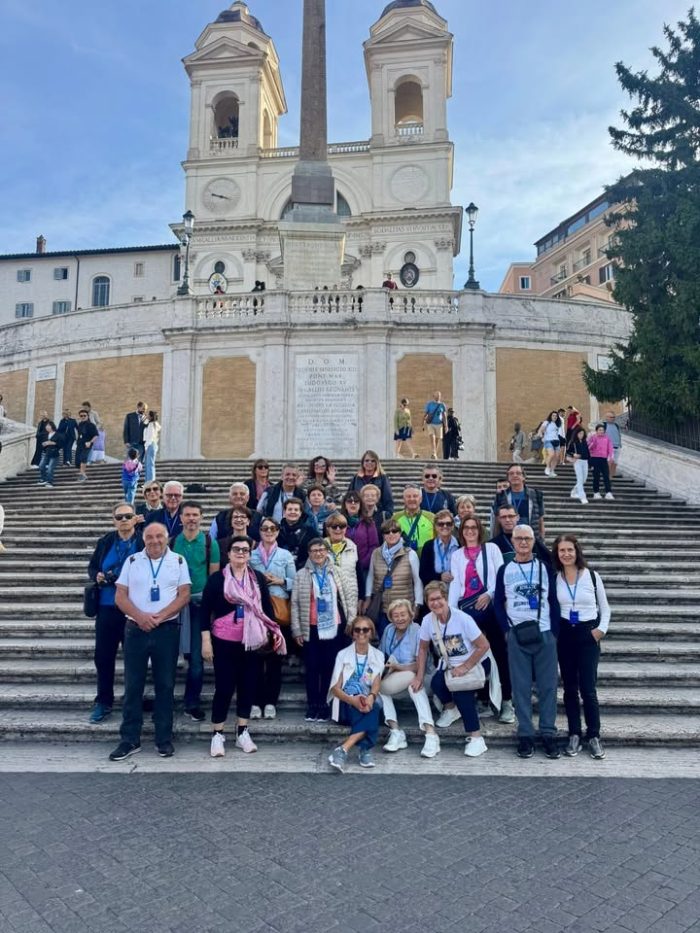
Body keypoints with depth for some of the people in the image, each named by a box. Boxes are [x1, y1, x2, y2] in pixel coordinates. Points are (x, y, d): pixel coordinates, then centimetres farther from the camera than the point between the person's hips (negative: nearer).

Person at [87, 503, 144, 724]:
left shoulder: (144, 542, -8)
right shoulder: (105, 542, 4)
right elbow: (92, 567, 13)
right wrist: (97, 576, -7)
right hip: (107, 608, 4)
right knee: (103, 656, 8)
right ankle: (103, 702, 23)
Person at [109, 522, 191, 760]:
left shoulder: (178, 561, 4)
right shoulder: (132, 561, 7)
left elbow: (184, 595, -3)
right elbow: (120, 596, 2)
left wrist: (159, 616, -14)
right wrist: (140, 616, -14)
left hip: (167, 630, -1)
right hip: (135, 630, 1)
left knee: (165, 685, 5)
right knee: (132, 685, 4)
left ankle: (164, 739, 14)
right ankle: (130, 739, 14)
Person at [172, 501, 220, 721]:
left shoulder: (210, 543, -3)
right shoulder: (172, 542, 3)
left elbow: (215, 576, -1)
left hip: (201, 602, -2)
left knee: (197, 655, -1)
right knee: (186, 652, 7)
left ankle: (192, 703, 12)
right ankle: (191, 699, 23)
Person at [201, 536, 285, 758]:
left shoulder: (258, 578, 4)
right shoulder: (217, 578, -4)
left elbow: (267, 608, 10)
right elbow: (205, 610, -4)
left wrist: (271, 633, 6)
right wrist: (206, 640, -8)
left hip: (251, 642, 3)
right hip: (224, 642, -3)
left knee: (248, 686, 9)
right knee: (224, 687, 0)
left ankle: (242, 733, 23)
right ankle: (217, 735, 15)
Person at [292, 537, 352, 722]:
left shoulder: (337, 573, 6)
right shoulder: (301, 575, 1)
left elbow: (346, 599, 8)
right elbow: (295, 603, 0)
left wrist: (351, 623, 3)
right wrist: (297, 630, -4)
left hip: (334, 627, 1)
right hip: (311, 628, -1)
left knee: (330, 667, 5)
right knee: (312, 668, 2)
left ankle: (325, 706, 15)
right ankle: (312, 706, 11)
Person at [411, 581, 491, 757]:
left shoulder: (463, 619, -24)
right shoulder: (427, 621, -11)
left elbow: (484, 646, -17)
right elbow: (423, 649, 2)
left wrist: (465, 667, -20)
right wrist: (419, 676, -5)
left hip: (470, 665, -4)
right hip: (447, 665, 4)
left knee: (461, 691, -30)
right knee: (436, 683, -25)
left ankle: (476, 738, -16)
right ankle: (450, 708, 11)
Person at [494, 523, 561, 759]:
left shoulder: (544, 567, 5)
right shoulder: (505, 570, 5)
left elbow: (554, 601, 6)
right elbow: (498, 603, 8)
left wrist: (555, 632, -2)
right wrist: (507, 630, -2)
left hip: (545, 634, 0)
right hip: (516, 636, 0)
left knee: (548, 685, 3)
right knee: (521, 687, 3)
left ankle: (548, 733, 13)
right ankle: (525, 734, 11)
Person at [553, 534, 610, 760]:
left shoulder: (592, 576, -4)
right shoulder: (554, 578, 0)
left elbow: (605, 608, 6)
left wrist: (602, 629, -7)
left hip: (588, 634, -2)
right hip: (564, 635, 2)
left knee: (588, 689, -4)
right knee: (570, 688, 7)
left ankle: (594, 736, 11)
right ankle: (574, 735, 16)